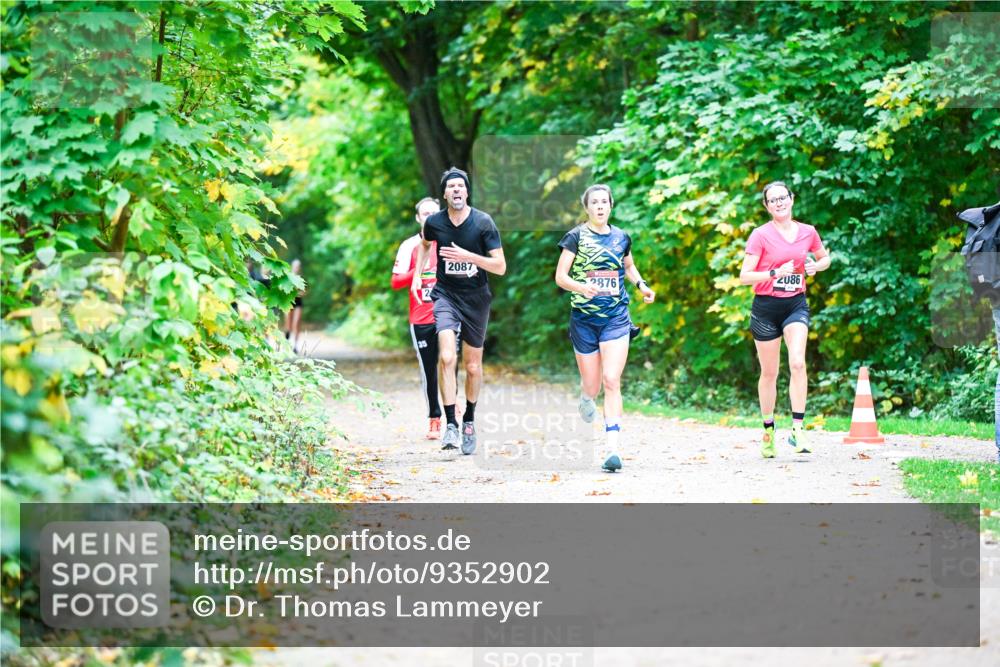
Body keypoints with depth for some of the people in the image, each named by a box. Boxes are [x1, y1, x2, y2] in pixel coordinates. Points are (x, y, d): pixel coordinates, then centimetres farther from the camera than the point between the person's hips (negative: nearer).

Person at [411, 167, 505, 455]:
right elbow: (425, 244, 21)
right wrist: (417, 275, 11)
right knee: (447, 358, -21)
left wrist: (468, 256, -25)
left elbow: (500, 266, -13)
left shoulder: (483, 223, -12)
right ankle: (450, 425, -20)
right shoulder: (434, 222, -4)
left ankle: (469, 421, 31)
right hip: (446, 294, 0)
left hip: (476, 297, 0)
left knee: (473, 366, 9)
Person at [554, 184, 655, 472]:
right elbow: (560, 276, -7)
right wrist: (581, 287, -26)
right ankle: (585, 396, 48)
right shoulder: (576, 237, -2)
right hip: (584, 317, -1)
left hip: (616, 318, 1)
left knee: (611, 381, -13)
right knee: (592, 386, 7)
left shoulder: (621, 238, 8)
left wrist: (641, 284, 8)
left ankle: (612, 448, -18)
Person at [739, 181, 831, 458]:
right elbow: (744, 276, -10)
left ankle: (797, 429, -20)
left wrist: (816, 266, 0)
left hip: (796, 304, 1)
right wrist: (776, 272, -22)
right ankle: (768, 430, 24)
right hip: (766, 307, -1)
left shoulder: (807, 232, 4)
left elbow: (825, 258, 23)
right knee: (769, 373, 7)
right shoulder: (760, 235, -6)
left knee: (797, 363, -20)